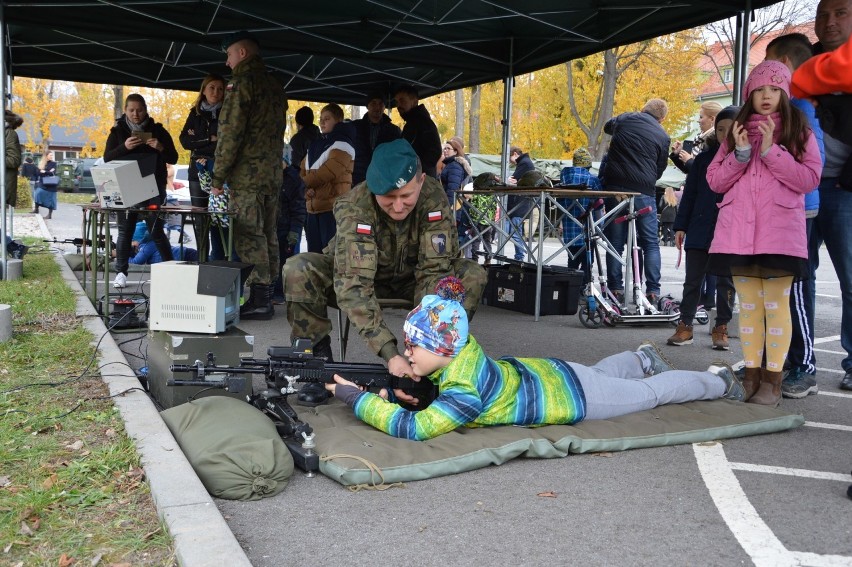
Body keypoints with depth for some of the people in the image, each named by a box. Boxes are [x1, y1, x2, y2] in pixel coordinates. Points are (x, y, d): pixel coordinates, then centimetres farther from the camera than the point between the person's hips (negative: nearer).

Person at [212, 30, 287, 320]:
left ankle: (259, 300, -6)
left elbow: (230, 132, -14)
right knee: (267, 234, 11)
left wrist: (218, 175, -10)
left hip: (247, 174, -8)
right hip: (274, 173, 8)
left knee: (249, 236, -6)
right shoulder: (275, 85, 16)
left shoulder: (243, 82, -9)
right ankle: (266, 294, 17)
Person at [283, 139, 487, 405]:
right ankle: (318, 358, -13)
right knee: (297, 271, -30)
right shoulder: (354, 207, -33)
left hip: (411, 277, 2)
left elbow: (436, 270, -27)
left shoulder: (434, 197, -27)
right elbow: (353, 285, -40)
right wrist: (390, 354, -50)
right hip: (362, 273, -2)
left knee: (472, 276, -24)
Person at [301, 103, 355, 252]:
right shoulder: (316, 145, 20)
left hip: (333, 207, -8)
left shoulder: (342, 144, -5)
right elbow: (303, 171, 19)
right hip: (313, 208, 8)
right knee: (314, 253, 11)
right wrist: (307, 188, -3)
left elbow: (328, 171, -17)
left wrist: (305, 182, -2)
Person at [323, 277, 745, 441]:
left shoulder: (463, 391, -38)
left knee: (651, 393, 18)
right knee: (600, 371, 39)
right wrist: (393, 393, -20)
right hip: (545, 372, 5)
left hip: (569, 394, -5)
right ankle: (645, 358, 61)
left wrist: (358, 399, -39)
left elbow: (413, 428, -45)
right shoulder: (459, 352, -15)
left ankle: (717, 381, 40)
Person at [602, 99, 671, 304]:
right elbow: (660, 169, 11)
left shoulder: (625, 119, 7)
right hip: (644, 191, -1)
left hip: (615, 187, 2)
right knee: (651, 243, 6)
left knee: (615, 242, 7)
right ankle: (653, 290, 1)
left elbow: (608, 126, 29)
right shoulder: (662, 137, 4)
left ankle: (615, 288, 6)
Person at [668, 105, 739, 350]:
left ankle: (721, 328, 18)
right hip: (700, 229, 2)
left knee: (726, 282, 8)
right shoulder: (704, 158, 6)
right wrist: (680, 226, 3)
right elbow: (689, 194, 8)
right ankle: (685, 325, 15)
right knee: (693, 280, 7)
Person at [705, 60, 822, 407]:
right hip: (739, 231, 3)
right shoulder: (738, 131, 17)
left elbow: (810, 179, -3)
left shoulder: (799, 130, 8)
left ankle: (773, 381, 0)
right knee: (748, 305, 6)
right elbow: (715, 181, 11)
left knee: (776, 305, -4)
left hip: (780, 232, -3)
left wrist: (772, 151, -12)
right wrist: (740, 153, -5)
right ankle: (751, 375, 12)